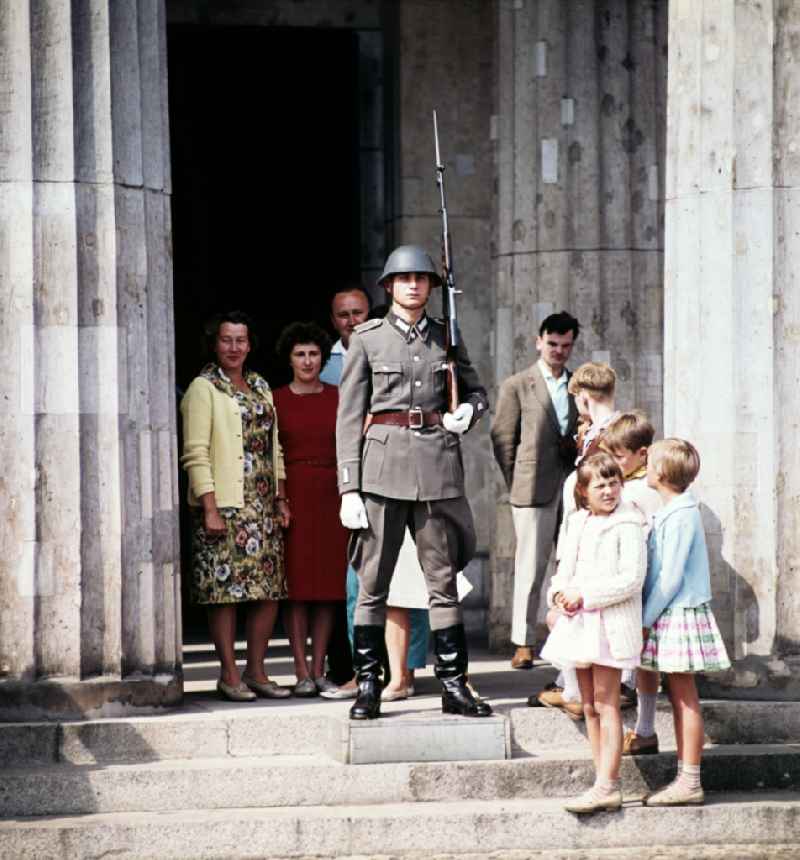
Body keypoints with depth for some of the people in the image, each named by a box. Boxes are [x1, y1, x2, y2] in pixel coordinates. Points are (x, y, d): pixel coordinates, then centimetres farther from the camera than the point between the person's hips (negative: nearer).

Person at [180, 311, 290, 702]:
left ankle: (256, 671, 11)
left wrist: (281, 499, 12)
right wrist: (209, 508, -16)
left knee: (270, 589, 3)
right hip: (224, 506, -6)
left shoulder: (260, 387, 17)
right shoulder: (203, 388, -3)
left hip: (263, 507, 6)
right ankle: (229, 674, 1)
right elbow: (196, 453, -9)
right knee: (226, 589, -5)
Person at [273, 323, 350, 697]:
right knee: (297, 585, -3)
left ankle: (319, 669, 8)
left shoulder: (337, 397, 9)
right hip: (292, 494, -2)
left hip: (331, 495, 2)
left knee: (328, 586, 2)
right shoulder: (276, 399, 3)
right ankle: (302, 673, -1)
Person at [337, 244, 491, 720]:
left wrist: (468, 411, -1)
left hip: (437, 465, 2)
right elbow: (349, 417, 1)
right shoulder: (367, 338, 3)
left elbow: (476, 389, 25)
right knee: (372, 582, -1)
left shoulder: (447, 337, 11)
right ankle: (368, 685, 5)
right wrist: (349, 489, -5)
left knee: (444, 579, 4)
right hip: (382, 464, -2)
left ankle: (454, 685, 9)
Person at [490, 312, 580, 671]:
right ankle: (523, 643, 2)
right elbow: (502, 438, 2)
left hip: (574, 488, 4)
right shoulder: (517, 386, 4)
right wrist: (516, 484, -2)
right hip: (534, 489, -4)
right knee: (531, 566, -3)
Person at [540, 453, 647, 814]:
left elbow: (631, 580, -16)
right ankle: (602, 781, 16)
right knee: (589, 705, 10)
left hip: (610, 624, -8)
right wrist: (559, 595, -3)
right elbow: (565, 569, 18)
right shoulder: (577, 525, 12)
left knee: (606, 704, -8)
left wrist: (584, 597, -18)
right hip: (578, 622, 8)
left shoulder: (626, 527, -10)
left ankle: (607, 786, -9)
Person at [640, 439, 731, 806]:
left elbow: (671, 576, -19)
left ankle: (690, 783, -3)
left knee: (685, 697, -6)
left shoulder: (680, 516, -17)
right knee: (678, 696, 11)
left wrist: (646, 619, -15)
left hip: (680, 613, -9)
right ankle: (684, 777, 16)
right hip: (671, 615, 9)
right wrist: (648, 618, 13)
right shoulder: (672, 512, 13)